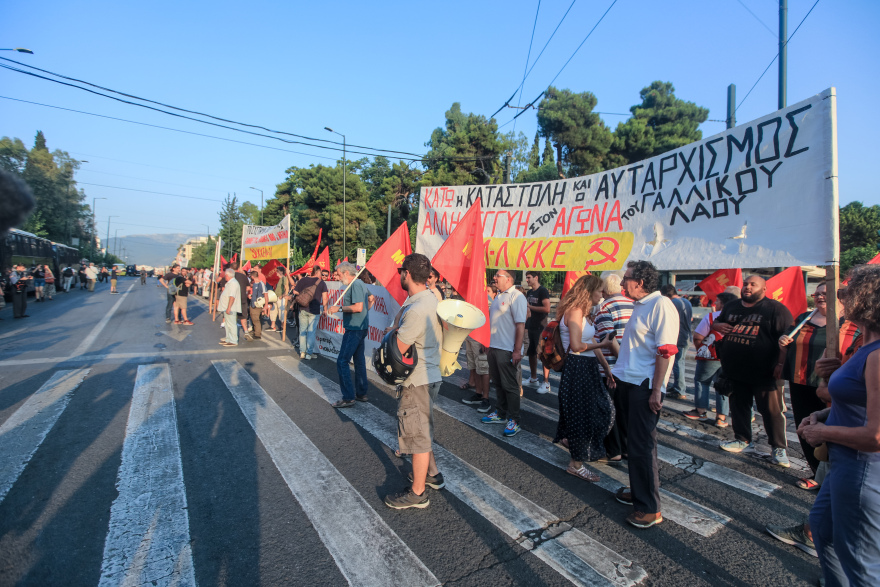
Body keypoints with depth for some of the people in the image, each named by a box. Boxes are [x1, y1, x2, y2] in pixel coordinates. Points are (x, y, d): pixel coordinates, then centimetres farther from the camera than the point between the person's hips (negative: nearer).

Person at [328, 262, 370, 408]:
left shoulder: (355, 285, -16)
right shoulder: (360, 284, 15)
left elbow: (358, 307, -25)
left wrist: (339, 308, -18)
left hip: (354, 329, -11)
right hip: (361, 327, 11)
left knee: (342, 361, -8)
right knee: (359, 360, 15)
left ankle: (348, 398, -4)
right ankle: (361, 393, 24)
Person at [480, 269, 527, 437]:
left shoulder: (516, 297, -14)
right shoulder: (498, 296, 15)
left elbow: (520, 325, -19)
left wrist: (517, 350, -22)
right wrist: (487, 342, 19)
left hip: (507, 349, -9)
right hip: (494, 347, 9)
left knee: (510, 385, 0)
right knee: (498, 382, 18)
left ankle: (514, 420, 12)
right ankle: (500, 414, 32)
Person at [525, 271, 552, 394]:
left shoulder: (542, 291, -11)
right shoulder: (530, 292, 15)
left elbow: (547, 309, -22)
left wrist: (530, 306, -16)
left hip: (541, 328, -9)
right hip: (531, 327, 9)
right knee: (531, 353, 15)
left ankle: (546, 384, 0)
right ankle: (533, 378, 29)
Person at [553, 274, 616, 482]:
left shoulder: (585, 313, 14)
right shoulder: (575, 311, -17)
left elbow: (592, 343, 14)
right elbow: (576, 346, -23)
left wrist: (607, 369, 13)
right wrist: (601, 345, -9)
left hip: (587, 368, 10)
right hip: (577, 368, -10)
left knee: (603, 409, 16)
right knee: (582, 414, 2)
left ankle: (569, 439, 34)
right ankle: (576, 465, 19)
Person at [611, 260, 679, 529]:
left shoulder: (661, 305, -15)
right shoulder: (640, 305, 14)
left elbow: (666, 351, -20)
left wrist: (656, 391, -21)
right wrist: (616, 372, 18)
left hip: (645, 386, -9)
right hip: (629, 382, 9)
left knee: (641, 446, -2)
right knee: (634, 441, 18)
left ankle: (649, 508, 12)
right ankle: (638, 491, 33)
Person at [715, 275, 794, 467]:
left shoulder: (775, 308, -5)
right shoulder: (731, 306, 12)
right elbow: (716, 323, 26)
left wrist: (782, 363, -18)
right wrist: (718, 326, 1)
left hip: (764, 372, -5)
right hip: (734, 371, 5)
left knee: (772, 410, 1)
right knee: (738, 405, 15)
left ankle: (779, 447, 16)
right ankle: (742, 439, 30)